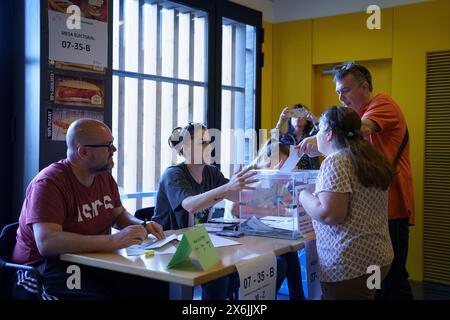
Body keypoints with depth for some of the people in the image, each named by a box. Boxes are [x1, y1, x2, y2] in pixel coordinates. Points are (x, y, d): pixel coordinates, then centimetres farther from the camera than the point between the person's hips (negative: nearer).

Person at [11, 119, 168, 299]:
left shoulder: (104, 177, 7)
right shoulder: (48, 183, -17)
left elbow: (119, 214, 23)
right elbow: (46, 243, -29)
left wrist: (142, 226, -1)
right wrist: (113, 241, -35)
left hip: (92, 261, 7)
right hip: (46, 267, -6)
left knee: (156, 286, -15)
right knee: (101, 295, -34)